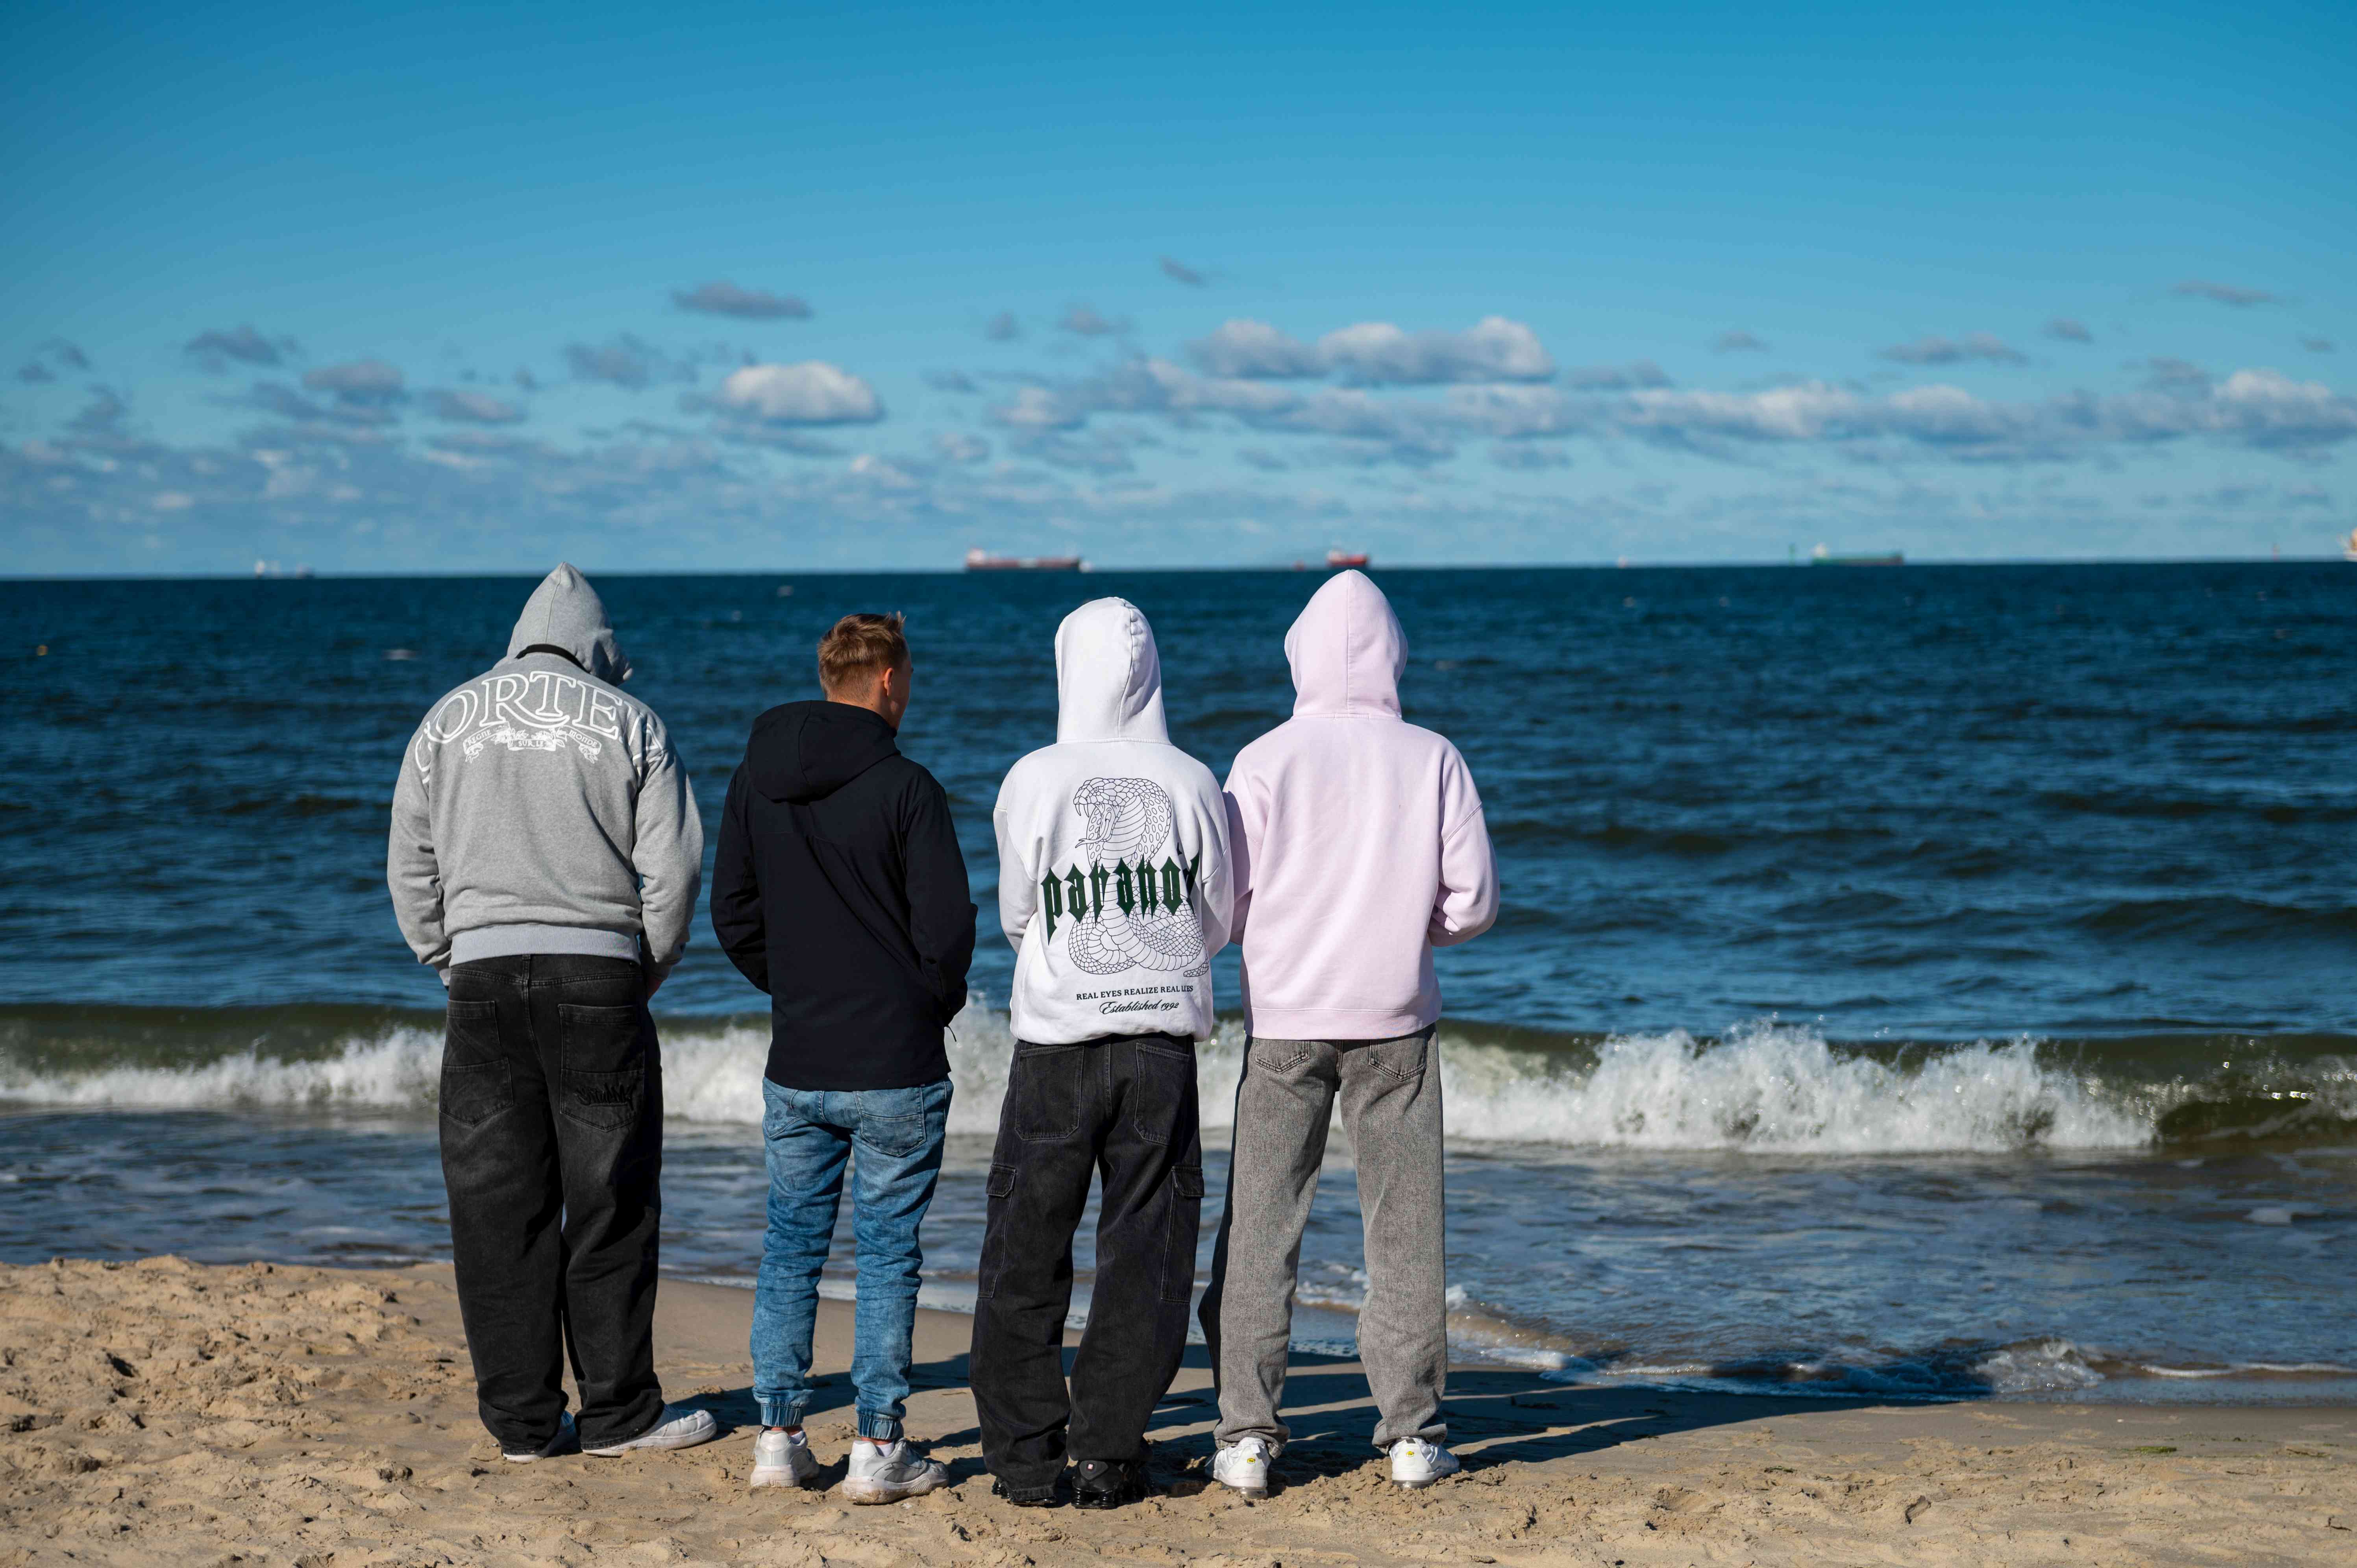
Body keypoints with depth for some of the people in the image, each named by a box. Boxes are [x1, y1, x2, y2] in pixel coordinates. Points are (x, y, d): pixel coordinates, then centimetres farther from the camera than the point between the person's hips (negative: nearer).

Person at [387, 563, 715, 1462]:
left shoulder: (448, 721, 13)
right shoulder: (628, 722, 6)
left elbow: (410, 871, 10)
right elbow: (673, 866, 0)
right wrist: (648, 970, 11)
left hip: (483, 972, 2)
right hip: (598, 974, -2)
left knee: (498, 1204, 6)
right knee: (611, 1201, 5)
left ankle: (523, 1420, 9)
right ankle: (619, 1411, 9)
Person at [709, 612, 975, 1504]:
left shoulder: (756, 779, 4)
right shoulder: (905, 788, -12)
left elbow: (732, 913, 10)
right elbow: (947, 927, -12)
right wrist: (934, 1003, 6)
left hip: (795, 1068, 4)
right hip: (897, 1065, -4)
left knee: (791, 1246, 13)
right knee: (888, 1253, 3)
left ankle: (778, 1438, 13)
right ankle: (879, 1448, 4)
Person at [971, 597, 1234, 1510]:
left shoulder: (1034, 782, -6)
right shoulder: (1191, 783, -3)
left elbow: (1016, 916, 4)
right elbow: (1217, 924, 5)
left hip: (1057, 1038, -1)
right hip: (1164, 1035, 1)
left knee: (1026, 1251, 9)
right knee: (1144, 1251, 8)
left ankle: (1023, 1455, 12)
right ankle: (1109, 1455, 9)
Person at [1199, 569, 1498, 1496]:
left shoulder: (1266, 761, -6)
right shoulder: (1433, 760, -2)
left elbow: (1223, 904, -5)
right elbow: (1473, 904, -1)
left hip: (1284, 1022, -1)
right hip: (1396, 1020, 1)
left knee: (1258, 1227, 6)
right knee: (1405, 1228, 9)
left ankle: (1247, 1436, 6)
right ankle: (1412, 1434, 12)